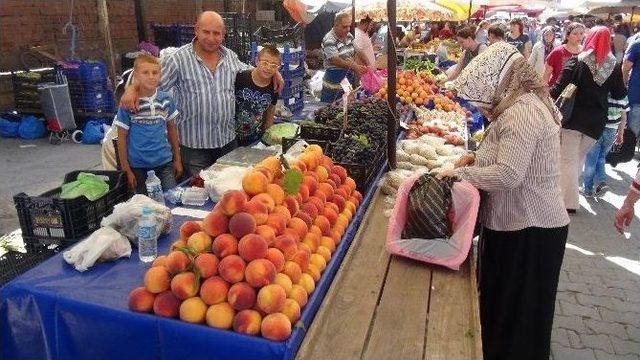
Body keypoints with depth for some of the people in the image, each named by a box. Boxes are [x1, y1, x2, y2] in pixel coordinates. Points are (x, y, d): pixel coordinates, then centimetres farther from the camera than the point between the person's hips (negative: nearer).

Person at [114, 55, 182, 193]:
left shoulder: (166, 100, -2)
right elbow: (122, 137, -3)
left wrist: (177, 159, 9)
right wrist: (126, 170, -4)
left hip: (164, 161, 2)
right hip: (137, 165, -2)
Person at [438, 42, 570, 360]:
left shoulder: (520, 112, -23)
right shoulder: (527, 102, 10)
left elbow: (508, 175, -29)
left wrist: (461, 172, -17)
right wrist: (478, 157, 6)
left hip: (526, 231, -10)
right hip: (532, 223, 10)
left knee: (513, 316, 7)